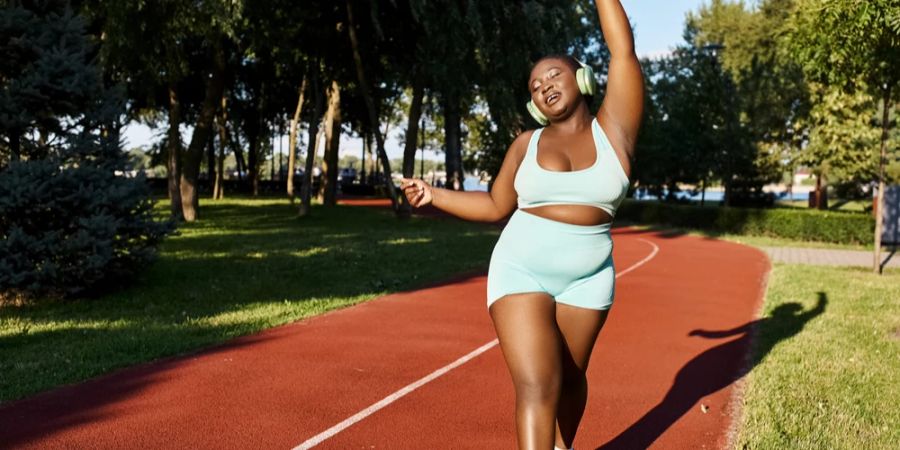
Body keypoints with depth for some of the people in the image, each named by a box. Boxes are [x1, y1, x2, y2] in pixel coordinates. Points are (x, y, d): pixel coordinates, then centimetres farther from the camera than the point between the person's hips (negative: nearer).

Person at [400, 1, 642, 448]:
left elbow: (623, 47, -7)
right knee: (537, 385, -12)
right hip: (521, 272, 0)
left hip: (587, 278, 1)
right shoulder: (527, 143, 4)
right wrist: (435, 195, 3)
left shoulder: (614, 127, -1)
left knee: (569, 377, 14)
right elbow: (495, 205, 12)